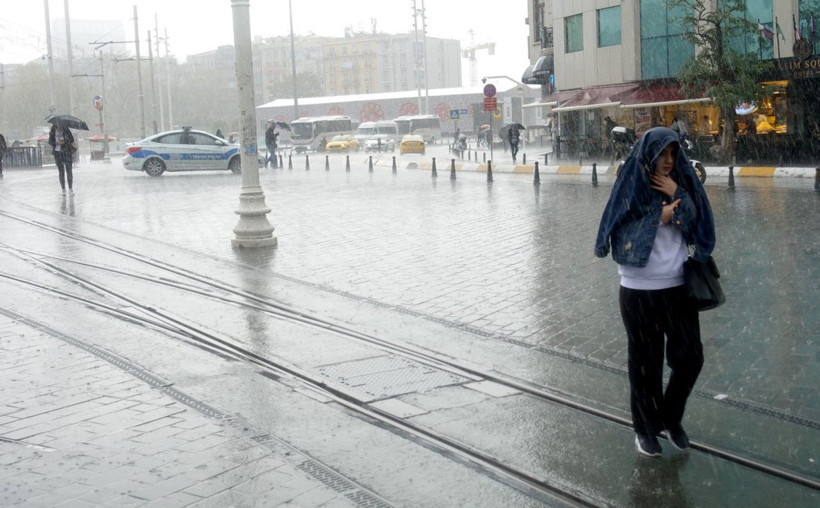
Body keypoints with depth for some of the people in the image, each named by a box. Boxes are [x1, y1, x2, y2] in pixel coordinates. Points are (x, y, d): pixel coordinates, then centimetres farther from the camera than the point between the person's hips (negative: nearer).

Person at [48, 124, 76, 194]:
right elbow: (50, 141, 6)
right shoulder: (53, 131, 7)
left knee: (68, 170, -6)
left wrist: (64, 141, -17)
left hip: (66, 152, -2)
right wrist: (56, 142, -13)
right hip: (57, 152, 2)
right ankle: (63, 189, 5)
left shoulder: (66, 129, 1)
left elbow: (71, 139, -1)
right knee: (61, 172, 2)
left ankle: (70, 188, -3)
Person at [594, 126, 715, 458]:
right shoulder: (631, 187, -7)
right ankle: (646, 428, 23)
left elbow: (696, 226, -4)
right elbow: (622, 237, -10)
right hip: (639, 290, -3)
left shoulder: (681, 184, 3)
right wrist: (658, 219, -16)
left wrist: (677, 195, -15)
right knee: (645, 363, 6)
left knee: (691, 357, 3)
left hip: (678, 285, 3)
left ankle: (671, 417, 26)